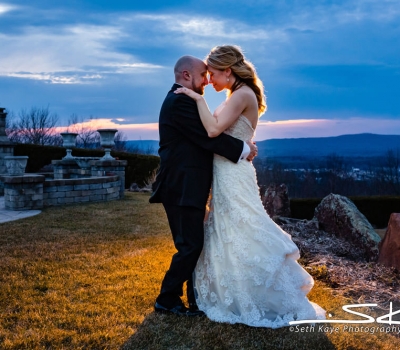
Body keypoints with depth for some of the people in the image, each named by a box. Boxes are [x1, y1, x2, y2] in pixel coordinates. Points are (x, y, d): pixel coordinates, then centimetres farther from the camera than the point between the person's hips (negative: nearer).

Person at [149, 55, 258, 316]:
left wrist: (240, 147, 5)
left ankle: (196, 299, 24)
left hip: (187, 188, 10)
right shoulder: (180, 101, -14)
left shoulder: (182, 100, 20)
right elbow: (208, 136, -19)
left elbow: (203, 137, 16)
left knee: (194, 244, 14)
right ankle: (167, 300, 7)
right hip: (182, 189, -10)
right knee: (190, 245, -4)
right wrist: (243, 149, -9)